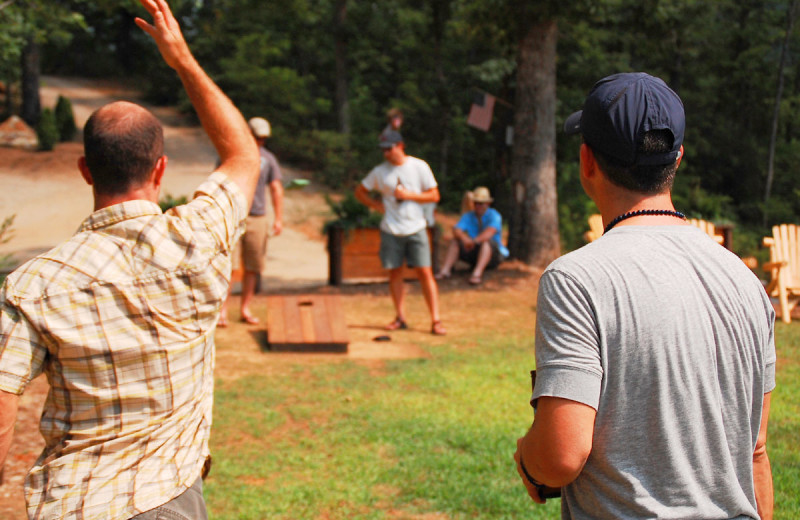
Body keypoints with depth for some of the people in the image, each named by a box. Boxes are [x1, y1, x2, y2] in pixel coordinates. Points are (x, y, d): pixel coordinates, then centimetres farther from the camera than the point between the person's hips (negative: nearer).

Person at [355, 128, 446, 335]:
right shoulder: (379, 171, 5)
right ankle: (400, 317, 18)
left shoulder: (419, 167, -1)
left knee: (425, 273, -7)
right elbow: (360, 191, 15)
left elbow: (434, 195, -1)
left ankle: (436, 320, -4)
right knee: (395, 272, 6)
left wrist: (408, 195, -11)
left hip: (415, 228, -2)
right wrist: (377, 205, 0)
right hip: (391, 231, 2)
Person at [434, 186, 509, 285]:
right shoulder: (468, 216, 0)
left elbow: (490, 232, -32)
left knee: (487, 241, -35)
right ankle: (445, 270, -30)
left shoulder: (494, 215, -13)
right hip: (474, 252, 5)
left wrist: (474, 241, -46)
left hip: (493, 253, -4)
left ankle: (477, 273, -53)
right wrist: (465, 238, -40)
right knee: (455, 240, -15)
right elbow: (456, 230, -17)